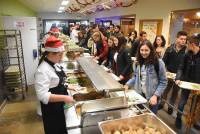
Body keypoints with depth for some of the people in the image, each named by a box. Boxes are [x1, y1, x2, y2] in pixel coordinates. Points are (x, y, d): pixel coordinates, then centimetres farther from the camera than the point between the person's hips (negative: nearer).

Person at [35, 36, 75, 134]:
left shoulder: (55, 64, 1)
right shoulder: (43, 70, -28)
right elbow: (42, 95, -32)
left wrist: (67, 86, 4)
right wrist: (64, 98, -33)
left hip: (59, 106, 9)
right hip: (51, 108, -8)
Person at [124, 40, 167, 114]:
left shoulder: (158, 62, -13)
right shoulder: (138, 62, 3)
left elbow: (163, 82, -11)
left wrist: (155, 95, -18)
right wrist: (127, 84, 0)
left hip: (152, 97, -4)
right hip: (139, 95, 4)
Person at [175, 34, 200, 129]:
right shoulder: (187, 55, -4)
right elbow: (181, 68, -3)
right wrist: (178, 78, -19)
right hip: (186, 82, 2)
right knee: (182, 102, 6)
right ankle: (178, 118, 26)